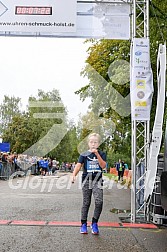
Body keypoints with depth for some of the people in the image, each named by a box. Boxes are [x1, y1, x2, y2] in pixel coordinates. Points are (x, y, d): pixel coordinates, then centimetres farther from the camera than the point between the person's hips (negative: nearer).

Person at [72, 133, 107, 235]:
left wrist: (97, 154, -19)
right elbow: (78, 165, -9)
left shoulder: (102, 154, 5)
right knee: (86, 203, 7)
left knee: (99, 202, -15)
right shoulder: (84, 155, 3)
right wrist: (74, 175, -26)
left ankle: (94, 223, 4)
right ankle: (84, 224, 20)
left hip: (97, 181, 0)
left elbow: (103, 166, -9)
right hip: (86, 180, 0)